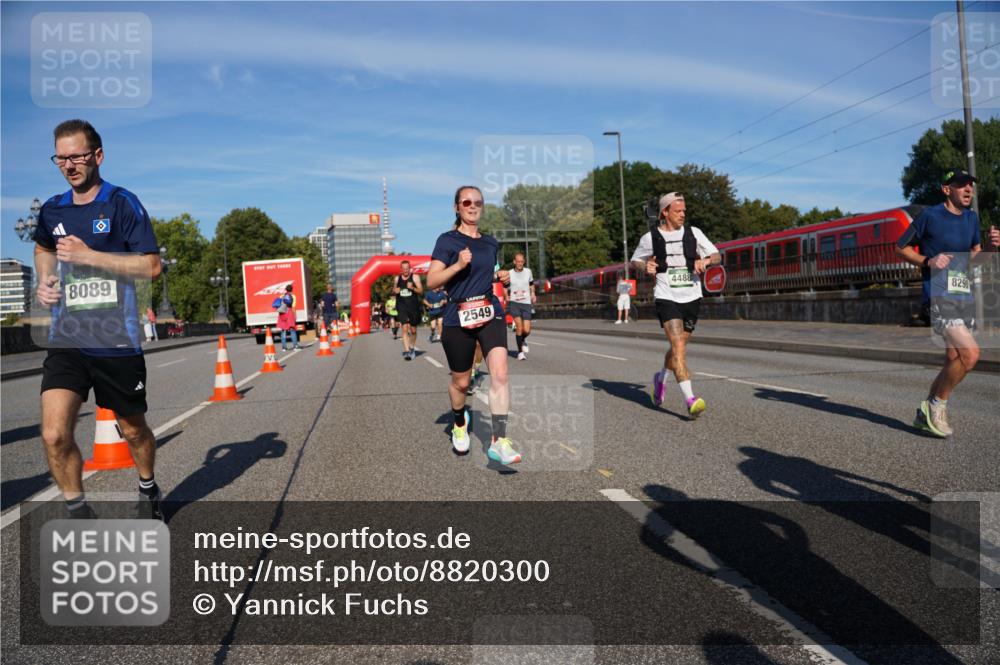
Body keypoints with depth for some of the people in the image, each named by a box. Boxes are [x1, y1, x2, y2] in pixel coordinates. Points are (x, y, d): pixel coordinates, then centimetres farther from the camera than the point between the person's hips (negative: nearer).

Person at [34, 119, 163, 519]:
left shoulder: (123, 204, -6)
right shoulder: (52, 210, 9)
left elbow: (151, 266, -13)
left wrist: (88, 255, -17)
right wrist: (44, 281, 11)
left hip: (117, 340, -3)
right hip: (66, 341, 3)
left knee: (133, 430, 12)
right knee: (54, 434, -11)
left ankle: (148, 491, 40)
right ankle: (78, 513, 8)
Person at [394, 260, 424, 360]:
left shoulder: (415, 277, -2)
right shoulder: (397, 278, 7)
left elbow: (421, 291, -5)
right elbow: (394, 289, 21)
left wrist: (412, 288, -24)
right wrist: (395, 290, -3)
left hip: (413, 306, 0)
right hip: (401, 306, 0)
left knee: (413, 330, 11)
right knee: (405, 328, -14)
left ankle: (412, 348, 33)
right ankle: (406, 351, -18)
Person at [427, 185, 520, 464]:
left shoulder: (490, 242, 12)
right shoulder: (447, 240, -4)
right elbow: (431, 281, -10)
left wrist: (500, 276, 8)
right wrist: (458, 265, -23)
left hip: (490, 314, 3)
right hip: (458, 318, -3)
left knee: (500, 374, -16)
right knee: (461, 382, 11)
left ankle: (498, 442, -14)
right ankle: (459, 422, 43)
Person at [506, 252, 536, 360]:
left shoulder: (528, 271, 5)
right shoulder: (509, 273, 0)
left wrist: (532, 293, 7)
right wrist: (507, 297, 0)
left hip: (526, 303, 2)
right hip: (514, 303, -2)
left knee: (526, 330, -6)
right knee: (519, 326, -16)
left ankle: (523, 340, 31)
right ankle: (520, 351, 0)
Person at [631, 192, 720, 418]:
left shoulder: (693, 233, 6)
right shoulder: (650, 238, 1)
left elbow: (717, 256, 9)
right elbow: (635, 261, 15)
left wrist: (705, 260, -13)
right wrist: (646, 267, -7)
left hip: (691, 298, 3)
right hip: (666, 298, -3)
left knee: (679, 348, 14)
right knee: (678, 347, -17)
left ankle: (661, 378, 43)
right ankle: (690, 400, -21)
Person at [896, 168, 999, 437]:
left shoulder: (971, 218, 15)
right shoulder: (930, 215, -4)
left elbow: (973, 257, 20)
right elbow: (901, 247, 2)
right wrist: (928, 261, -14)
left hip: (965, 296, 7)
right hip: (939, 295, -7)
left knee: (955, 361, 8)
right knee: (970, 353, -21)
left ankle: (926, 413, 22)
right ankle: (937, 404, -1)